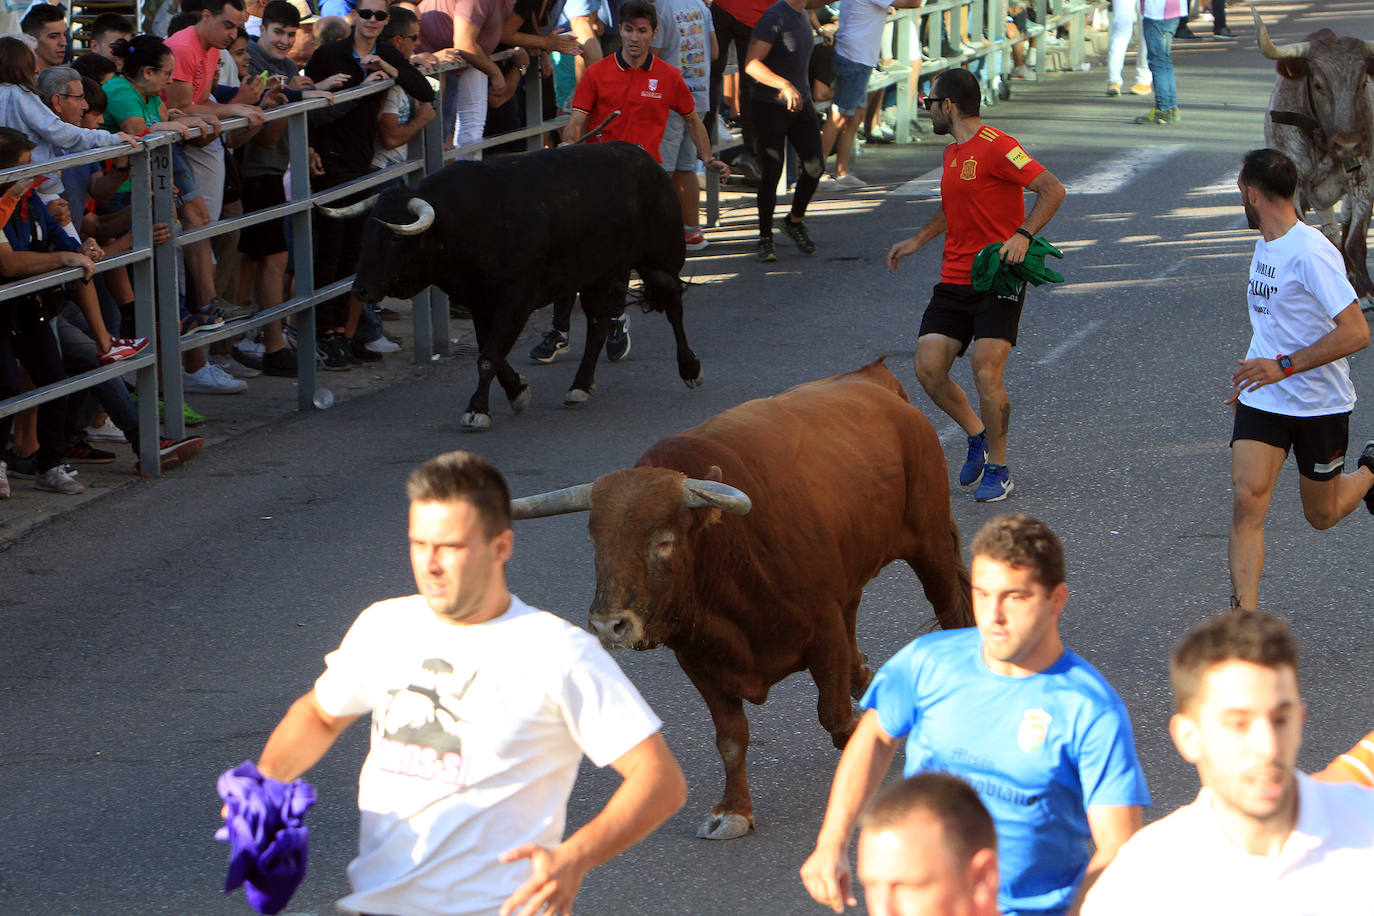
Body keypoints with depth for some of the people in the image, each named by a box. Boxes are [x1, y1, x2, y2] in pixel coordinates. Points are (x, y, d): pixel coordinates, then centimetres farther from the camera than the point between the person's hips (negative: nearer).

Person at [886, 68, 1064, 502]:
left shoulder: (995, 147, -11)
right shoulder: (952, 154, 16)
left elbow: (1053, 189, -17)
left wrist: (1023, 234, -27)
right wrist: (917, 241, 30)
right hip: (954, 282, 8)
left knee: (986, 372, -17)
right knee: (928, 368, -6)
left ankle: (997, 469, -2)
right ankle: (977, 435, 18)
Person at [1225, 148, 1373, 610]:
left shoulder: (1311, 252, -22)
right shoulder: (1265, 245, 6)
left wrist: (1284, 365, -30)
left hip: (1320, 406, -6)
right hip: (1262, 400, 6)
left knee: (1321, 516, 12)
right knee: (1246, 502, -14)